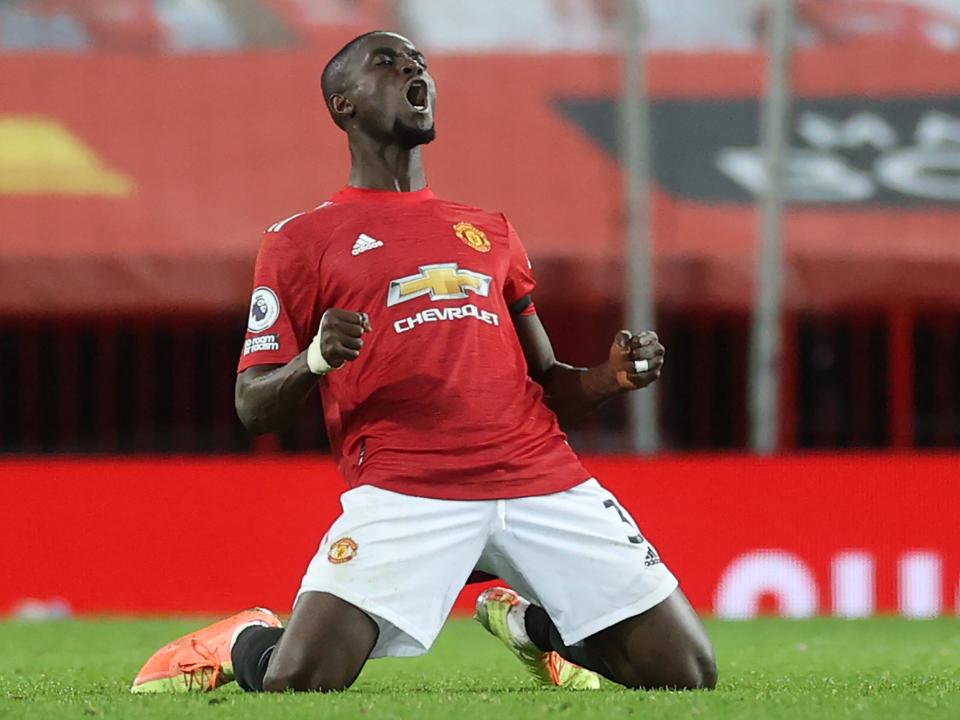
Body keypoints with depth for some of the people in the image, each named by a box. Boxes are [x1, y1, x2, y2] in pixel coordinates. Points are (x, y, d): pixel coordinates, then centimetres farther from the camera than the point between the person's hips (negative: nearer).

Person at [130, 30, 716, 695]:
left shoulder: (492, 233, 22)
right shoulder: (302, 240, 9)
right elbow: (254, 408, 4)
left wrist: (613, 378, 3)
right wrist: (316, 359, -17)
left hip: (542, 479, 4)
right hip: (402, 490, -4)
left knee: (689, 674, -2)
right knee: (292, 686, -22)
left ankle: (529, 621, 26)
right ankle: (241, 643, 16)